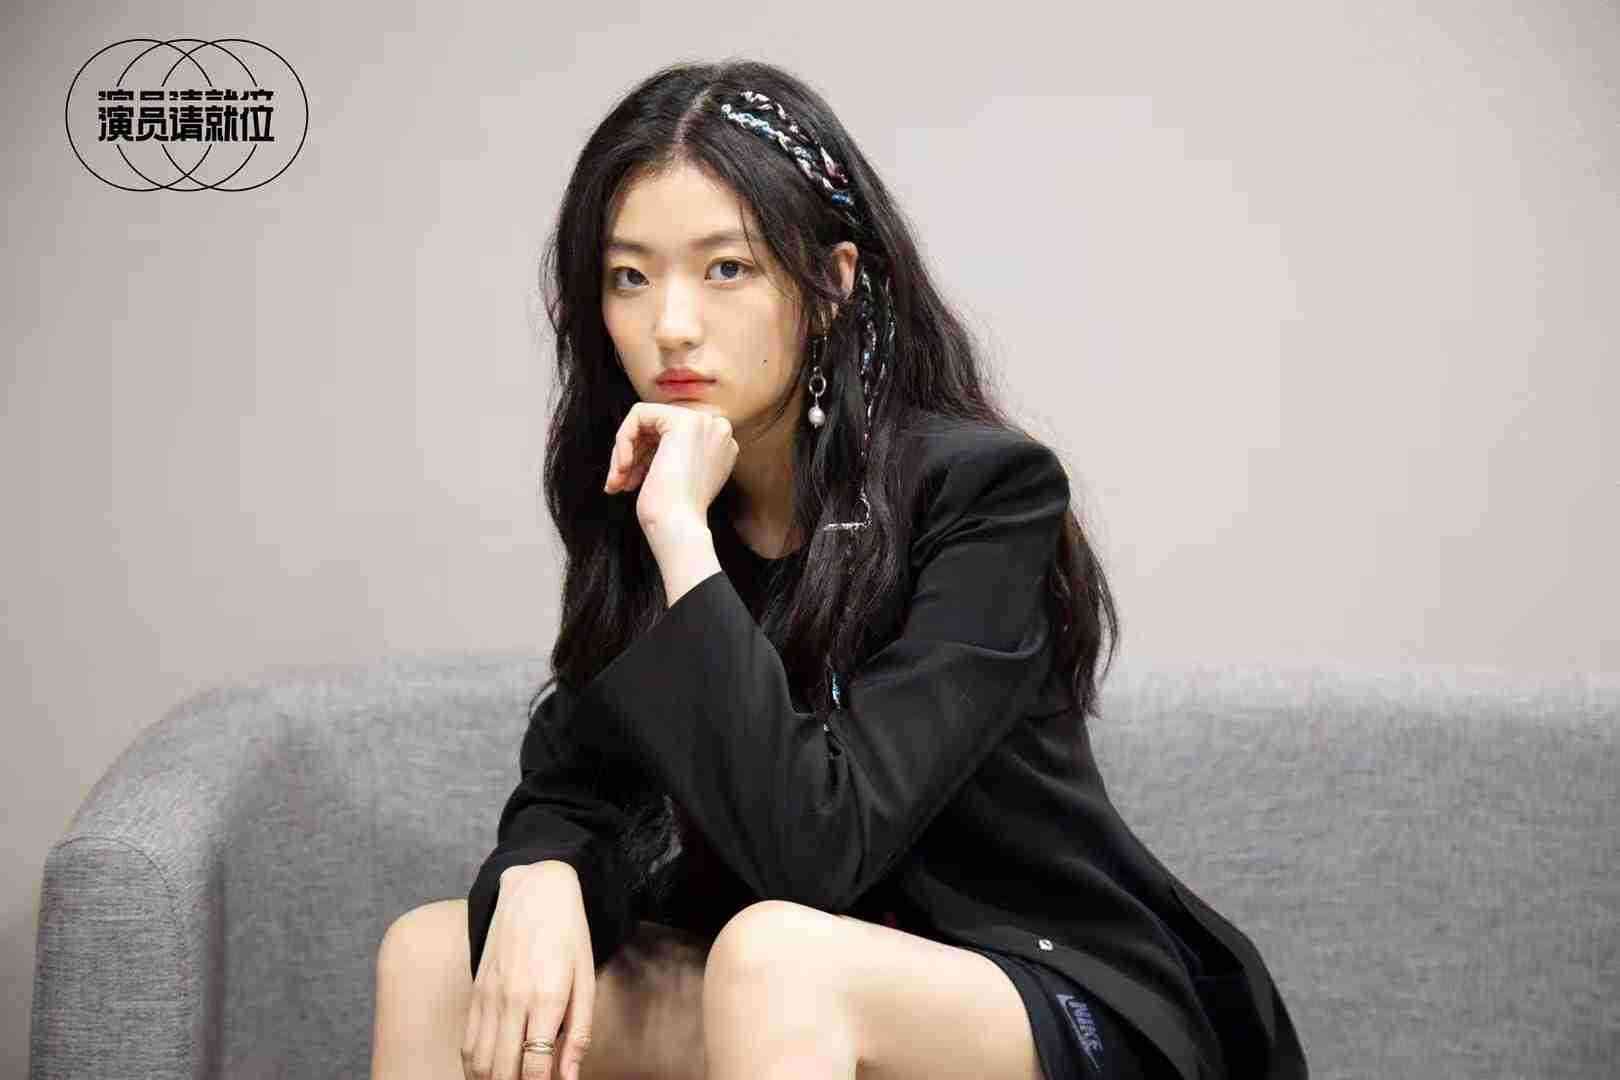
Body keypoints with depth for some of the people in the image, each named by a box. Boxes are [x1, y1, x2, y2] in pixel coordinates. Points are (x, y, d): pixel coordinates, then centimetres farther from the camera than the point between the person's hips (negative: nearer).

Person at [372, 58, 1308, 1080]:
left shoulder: (984, 490, -20)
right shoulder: (641, 488, -1)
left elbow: (816, 848, -28)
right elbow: (570, 782, 2)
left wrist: (683, 534, -27)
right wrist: (539, 883, -21)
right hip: (802, 989, 6)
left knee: (777, 957, -35)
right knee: (432, 955, -7)